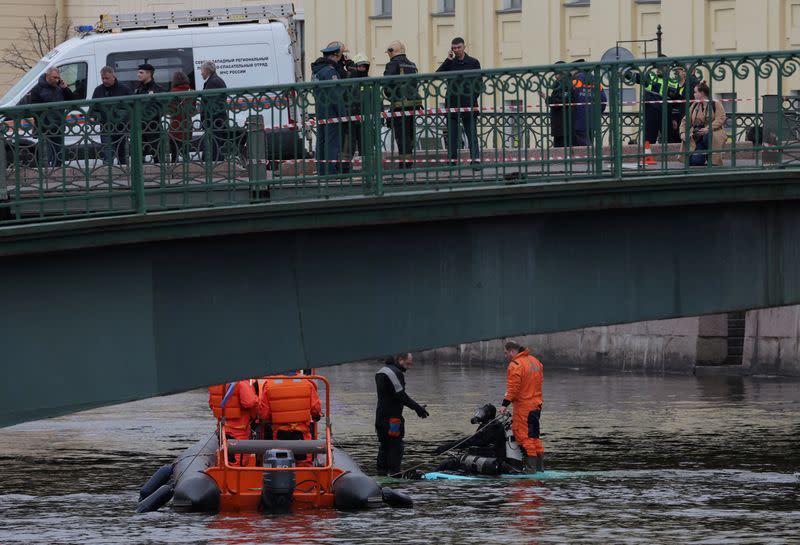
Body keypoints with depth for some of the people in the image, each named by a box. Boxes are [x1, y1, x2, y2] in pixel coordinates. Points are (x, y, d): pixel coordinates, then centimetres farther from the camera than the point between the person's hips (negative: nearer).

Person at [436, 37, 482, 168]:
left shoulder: (473, 63, 5)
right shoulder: (450, 63, 9)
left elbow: (479, 83, 6)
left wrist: (473, 98, -3)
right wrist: (448, 60, -9)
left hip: (469, 105, -2)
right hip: (452, 103, 2)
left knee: (472, 133, -2)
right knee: (452, 134, 2)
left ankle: (475, 158, -3)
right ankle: (452, 160, 5)